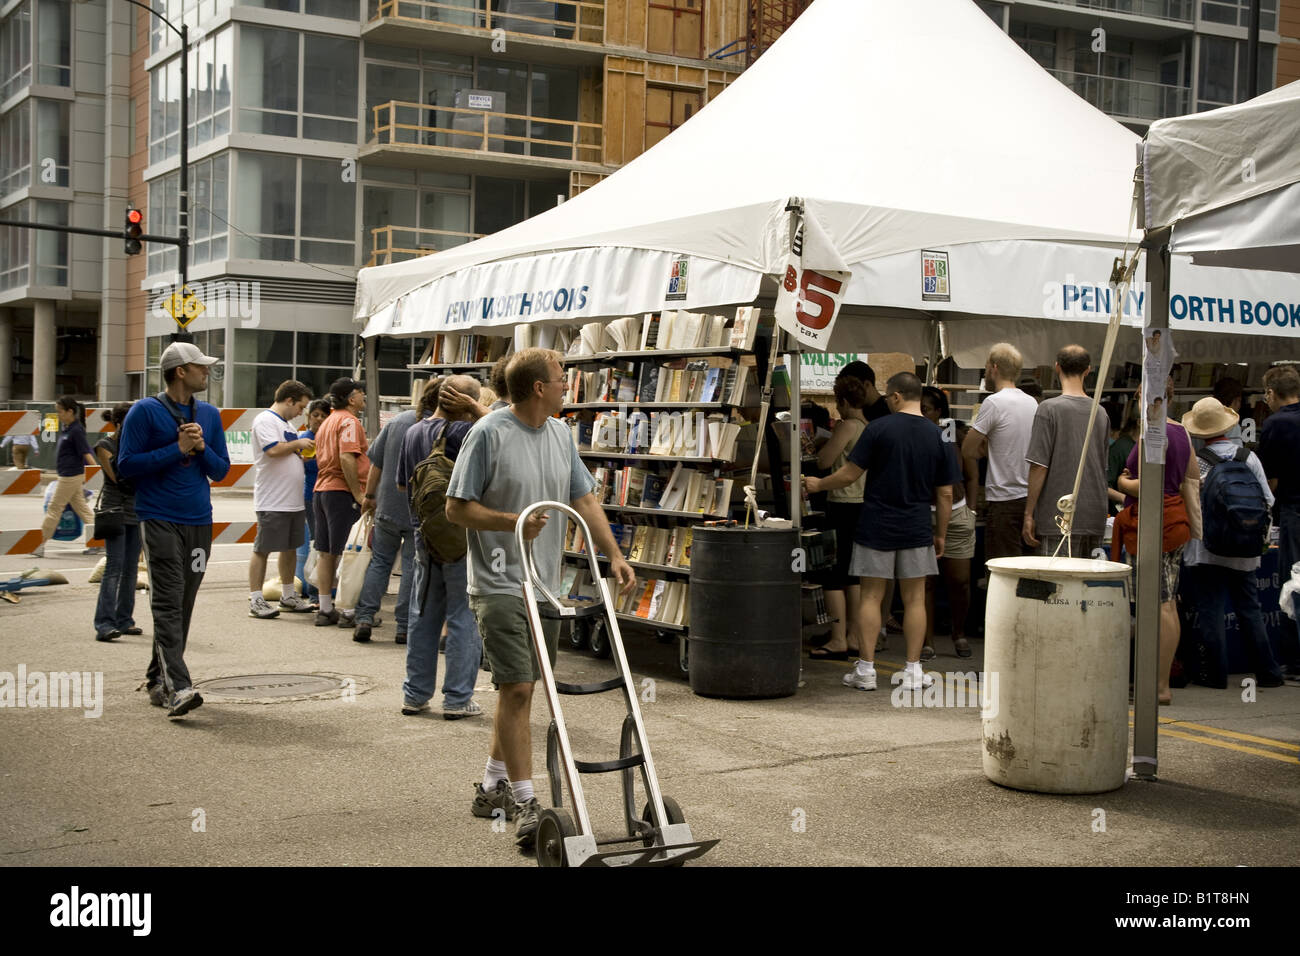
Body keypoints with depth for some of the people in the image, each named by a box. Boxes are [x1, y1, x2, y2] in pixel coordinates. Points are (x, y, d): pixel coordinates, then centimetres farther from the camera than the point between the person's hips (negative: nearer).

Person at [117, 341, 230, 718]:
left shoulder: (210, 415, 14)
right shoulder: (145, 412, -2)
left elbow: (221, 470, 15)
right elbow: (126, 464, -6)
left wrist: (201, 448, -6)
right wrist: (178, 449, -11)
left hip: (200, 521, 6)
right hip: (160, 520, -6)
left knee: (183, 605, 8)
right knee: (168, 602, -14)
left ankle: (157, 680, 20)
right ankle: (177, 687, -22)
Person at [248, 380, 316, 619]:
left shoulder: (286, 423, 20)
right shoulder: (265, 420, -10)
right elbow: (274, 449, -24)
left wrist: (304, 454, 7)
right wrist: (298, 443, -11)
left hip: (294, 500, 10)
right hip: (272, 501, -10)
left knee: (290, 547, 15)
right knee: (262, 550, -4)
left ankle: (289, 596, 26)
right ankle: (255, 601, -1)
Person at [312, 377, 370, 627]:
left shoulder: (327, 422, 20)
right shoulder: (349, 421, -10)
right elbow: (347, 459, -22)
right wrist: (359, 495, -21)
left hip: (322, 490, 9)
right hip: (343, 492, -9)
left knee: (326, 553, 9)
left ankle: (325, 609, 13)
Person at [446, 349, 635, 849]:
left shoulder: (560, 433, 10)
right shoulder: (489, 433, -12)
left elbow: (584, 499, 11)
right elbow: (457, 507, -10)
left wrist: (614, 555, 2)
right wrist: (512, 521, -21)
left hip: (545, 585, 8)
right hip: (500, 585, -7)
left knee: (520, 689, 14)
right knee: (517, 689, -11)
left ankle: (493, 786, 28)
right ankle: (524, 801, -7)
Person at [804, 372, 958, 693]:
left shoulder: (879, 428, -8)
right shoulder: (936, 435, 2)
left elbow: (850, 474, -7)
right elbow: (945, 494, 5)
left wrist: (819, 484, 11)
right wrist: (940, 534, 15)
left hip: (876, 528, -2)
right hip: (917, 530, 2)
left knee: (871, 596, 5)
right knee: (914, 598, 8)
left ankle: (866, 670, 7)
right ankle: (913, 671, 10)